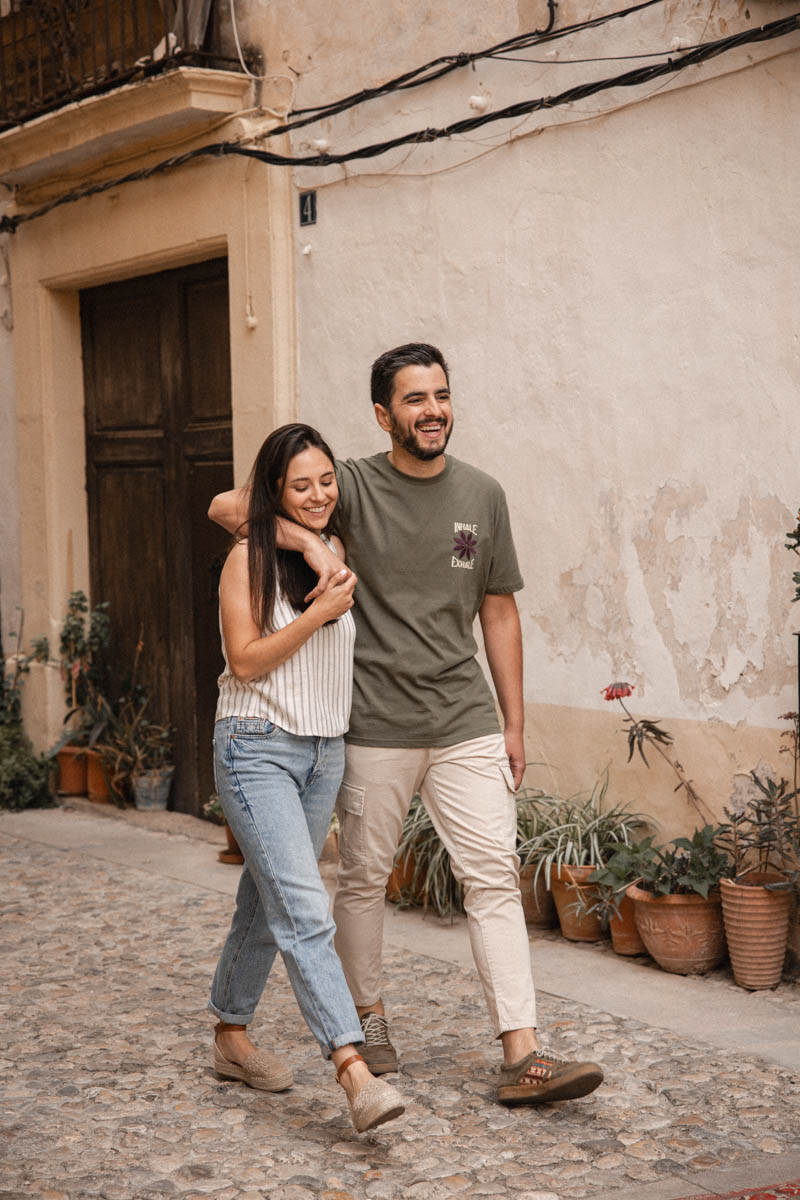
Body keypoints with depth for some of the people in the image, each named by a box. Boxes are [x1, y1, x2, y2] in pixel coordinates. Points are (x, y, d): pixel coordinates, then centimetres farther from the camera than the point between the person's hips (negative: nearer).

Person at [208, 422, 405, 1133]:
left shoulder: (339, 553, 10)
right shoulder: (249, 558, -8)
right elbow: (244, 660, -13)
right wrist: (319, 612, -17)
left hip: (325, 752, 7)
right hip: (257, 750, -7)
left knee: (267, 902, 17)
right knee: (305, 911, -16)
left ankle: (232, 1037, 32)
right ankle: (354, 1071, -25)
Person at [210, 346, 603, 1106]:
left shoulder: (481, 496, 7)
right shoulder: (353, 487, -4)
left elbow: (498, 614, 12)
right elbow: (227, 508, -9)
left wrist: (514, 724, 10)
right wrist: (309, 542, -25)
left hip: (466, 722, 2)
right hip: (376, 727, -2)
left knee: (493, 876, -4)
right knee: (364, 878, 9)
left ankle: (522, 1057, -6)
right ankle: (368, 1016, 31)